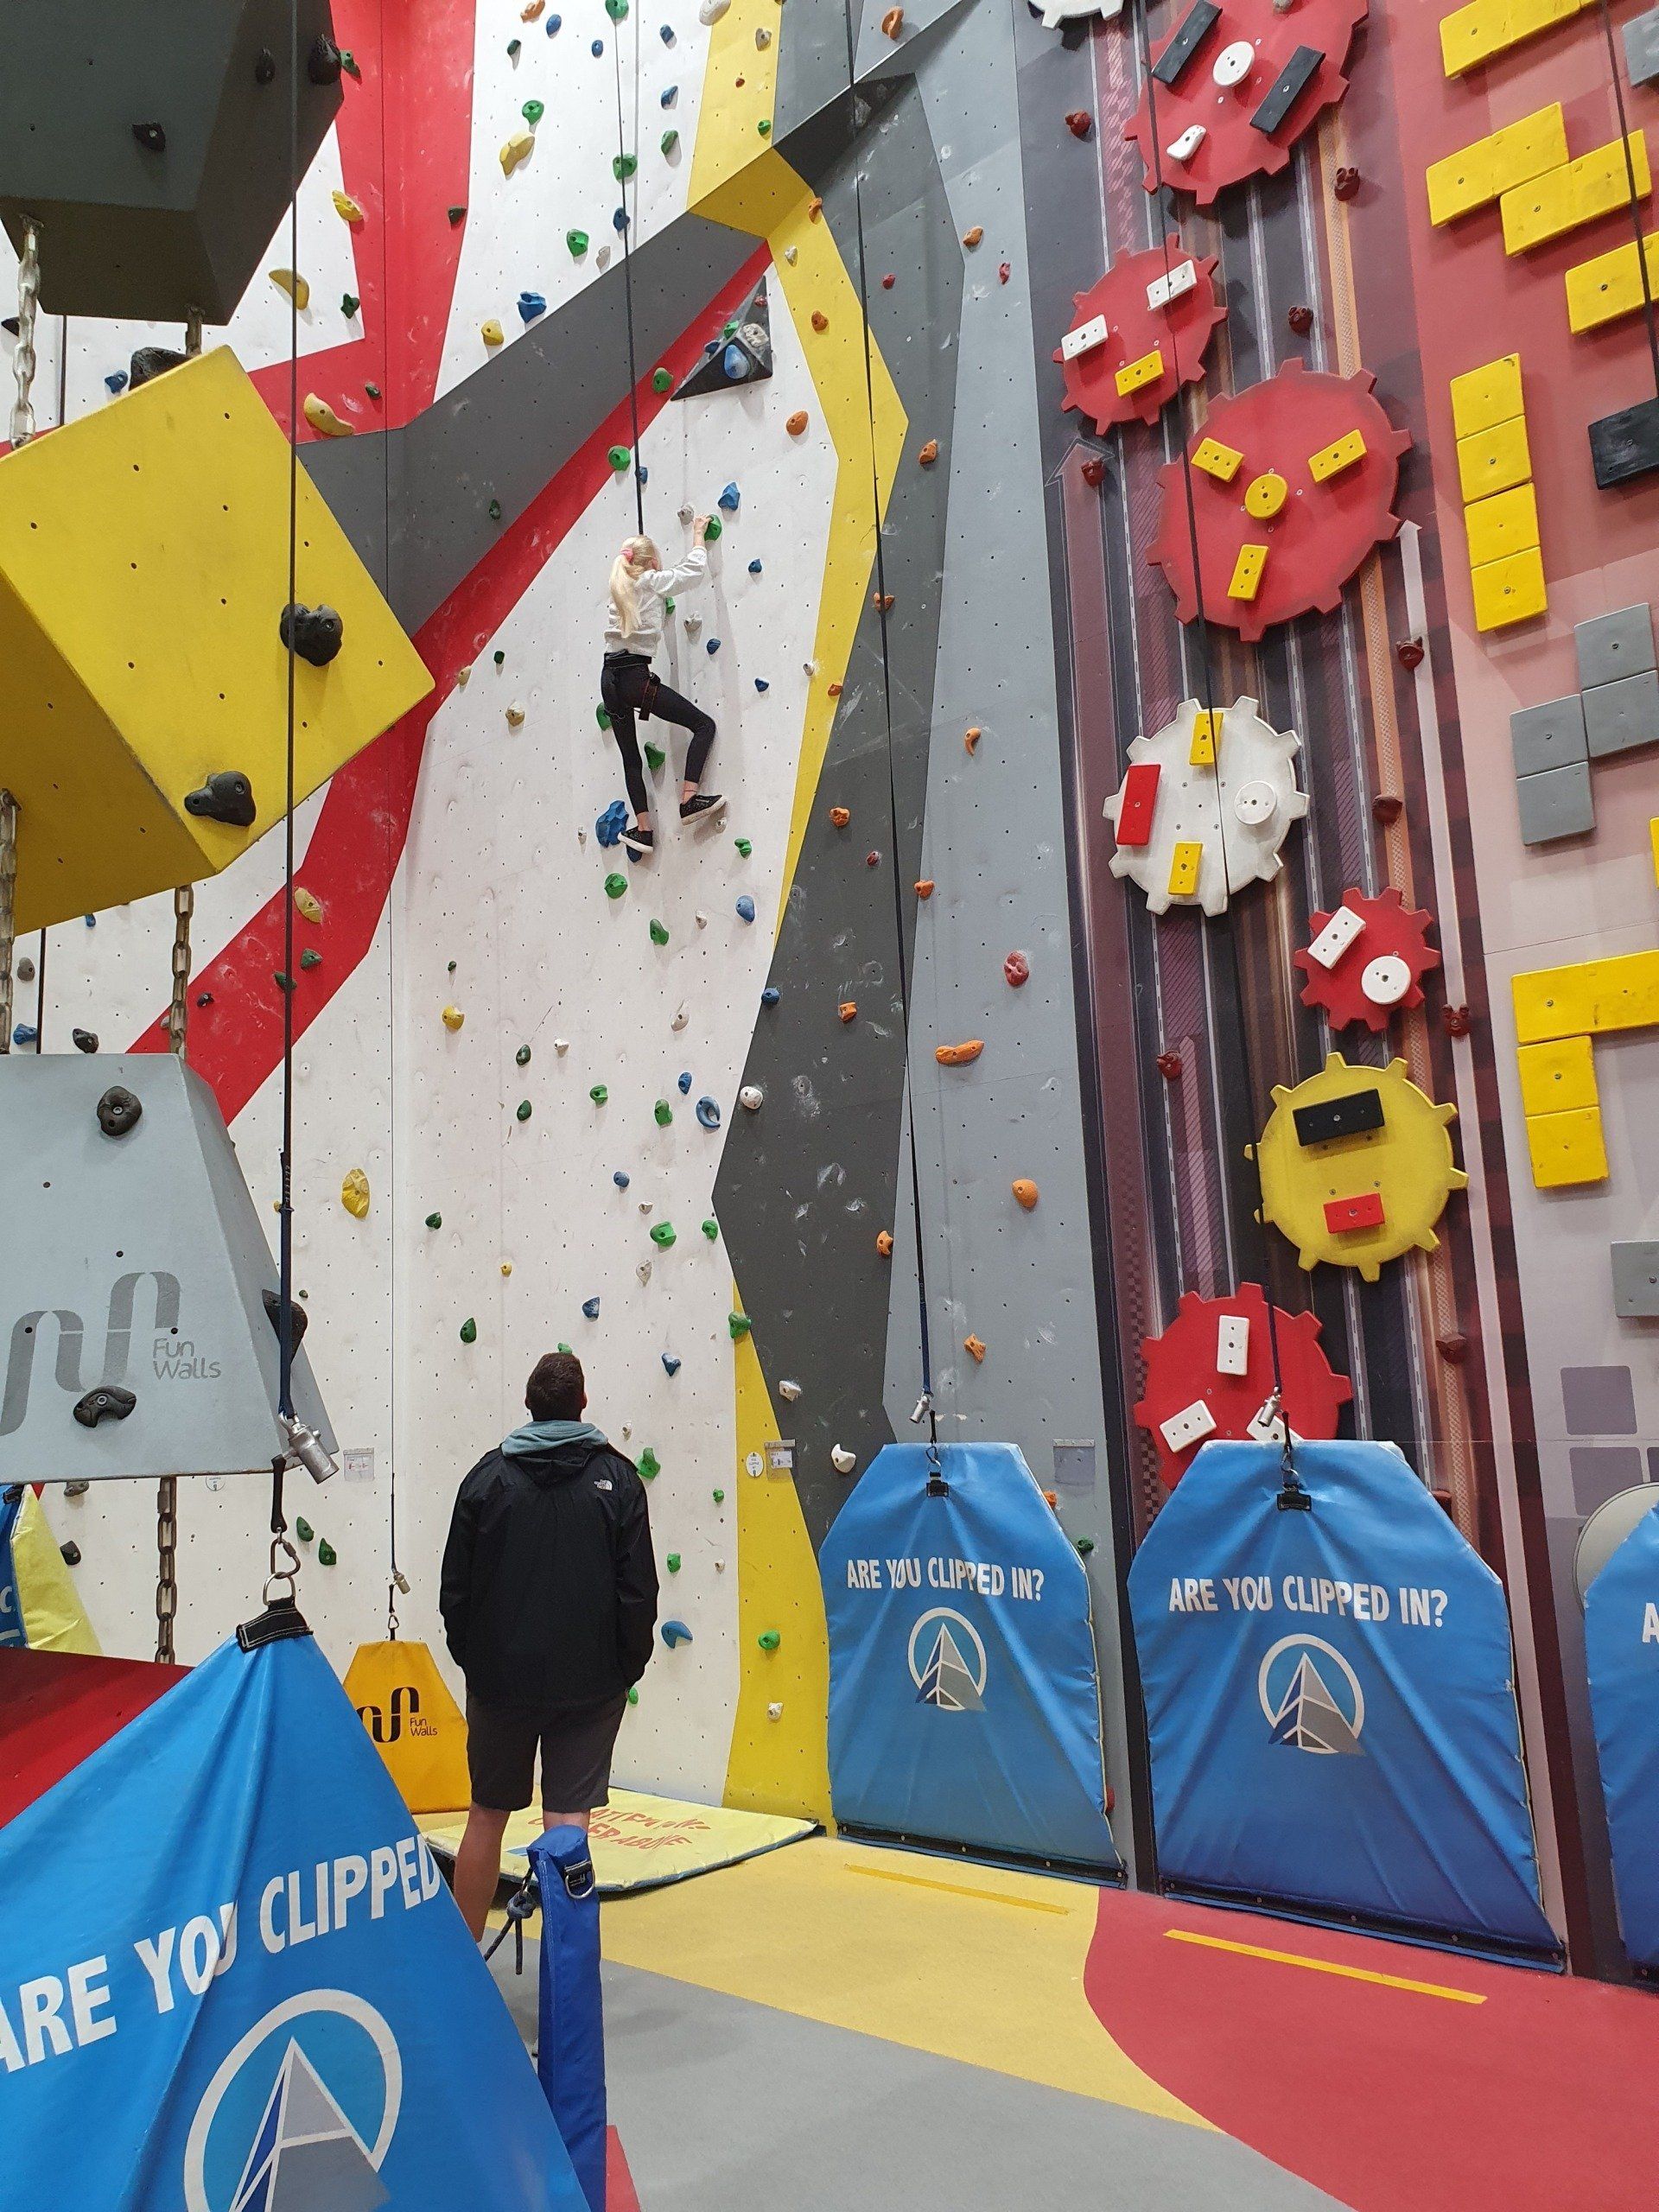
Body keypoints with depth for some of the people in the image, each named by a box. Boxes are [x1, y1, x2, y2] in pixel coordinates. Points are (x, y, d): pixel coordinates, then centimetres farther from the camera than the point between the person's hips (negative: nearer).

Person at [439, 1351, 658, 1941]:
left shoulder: (489, 1476, -1)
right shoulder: (617, 1478, -3)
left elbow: (456, 1587, 1)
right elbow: (639, 1589, -5)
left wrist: (471, 1659, 13)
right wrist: (627, 1667, 6)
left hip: (501, 1677, 1)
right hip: (592, 1682, -1)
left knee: (487, 1816, 15)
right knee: (568, 1821, 4)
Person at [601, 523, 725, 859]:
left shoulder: (619, 588, 19)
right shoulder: (652, 582, 0)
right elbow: (695, 570, 7)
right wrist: (698, 533, 20)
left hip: (609, 678, 7)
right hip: (635, 676, -7)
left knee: (630, 758, 13)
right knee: (704, 724, -1)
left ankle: (644, 830, 9)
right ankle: (689, 799, -14)